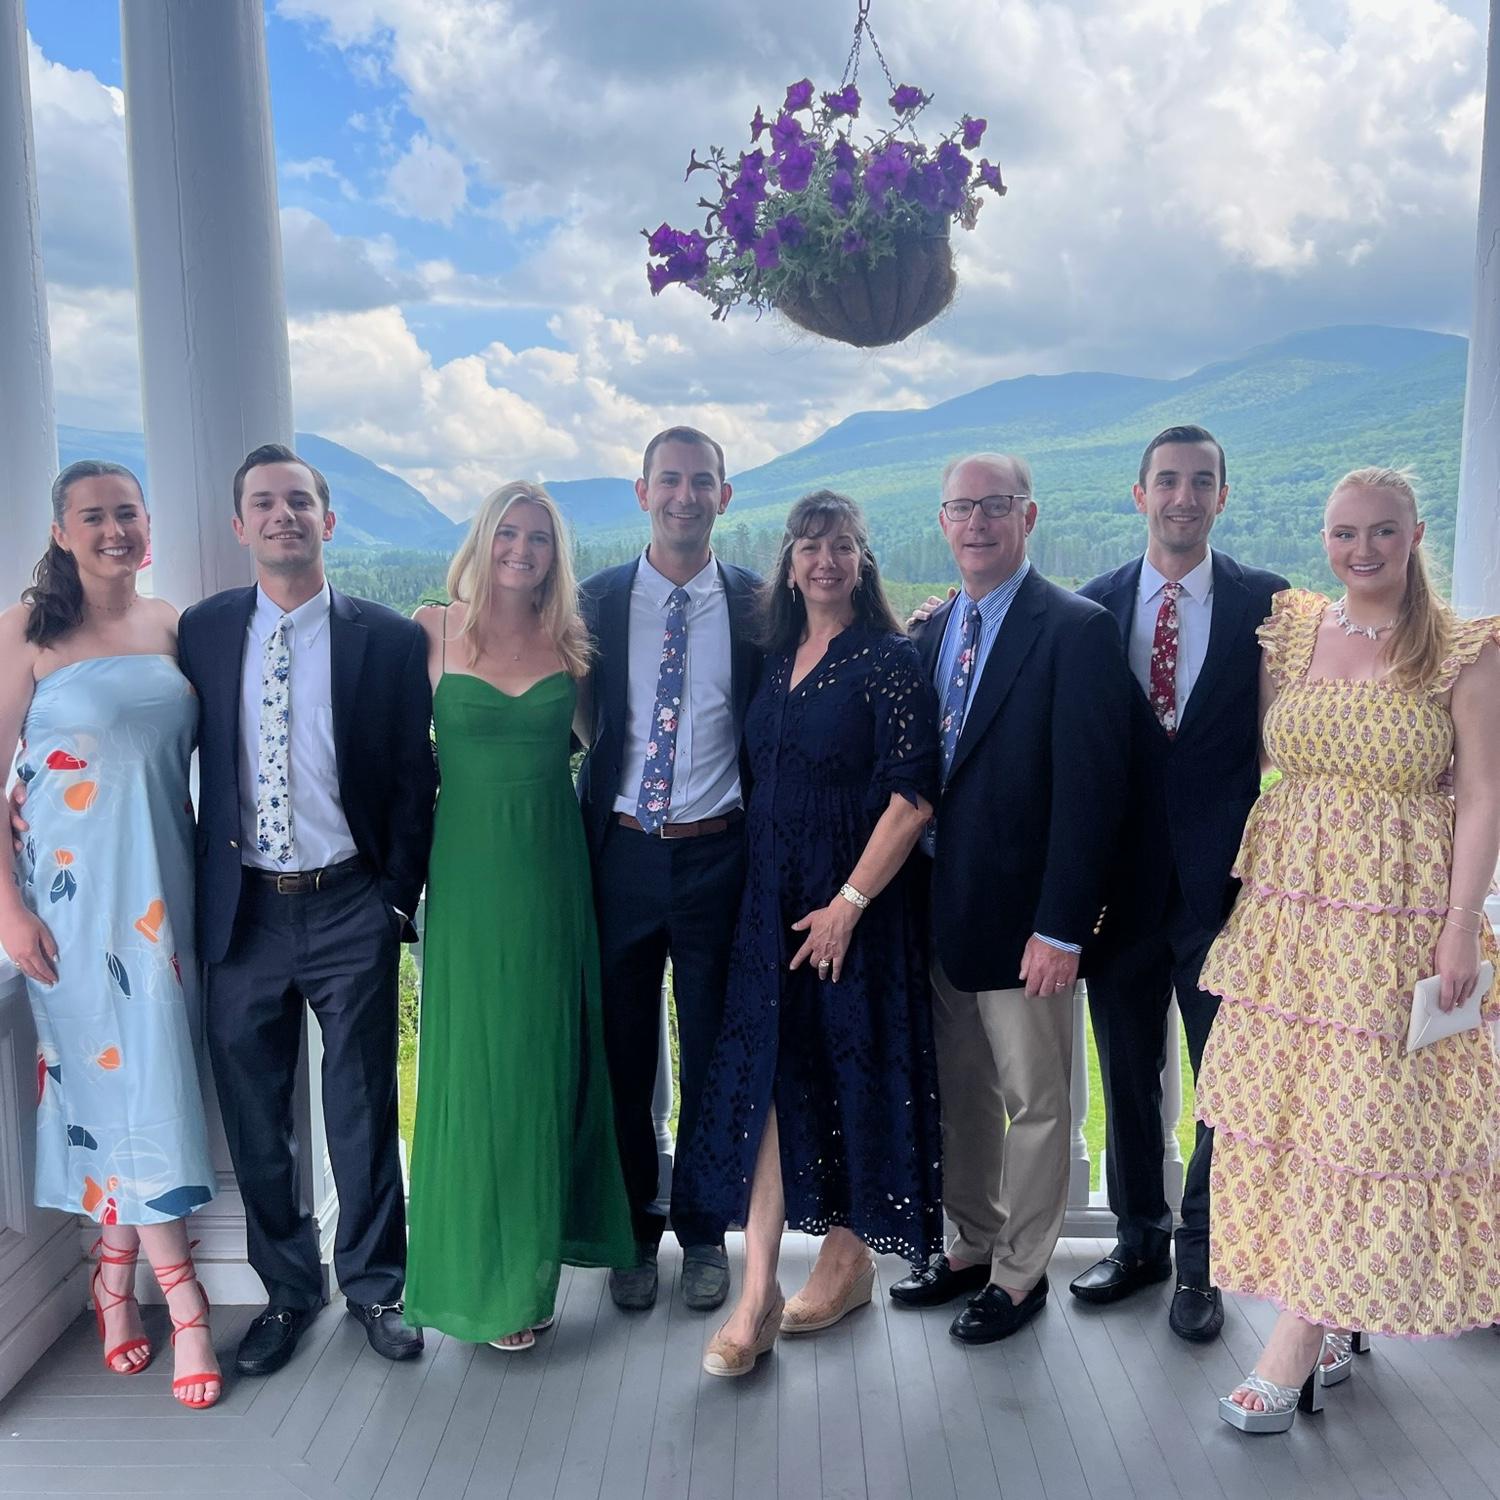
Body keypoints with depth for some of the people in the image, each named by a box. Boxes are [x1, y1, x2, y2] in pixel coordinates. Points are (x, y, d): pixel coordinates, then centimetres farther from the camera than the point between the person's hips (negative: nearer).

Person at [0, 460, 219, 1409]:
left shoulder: (171, 625, 7)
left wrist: (210, 883, 9)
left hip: (162, 884, 4)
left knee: (141, 1065, 9)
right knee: (124, 1076, 0)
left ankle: (117, 1274, 27)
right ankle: (182, 1296, 11)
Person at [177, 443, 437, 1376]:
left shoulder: (390, 639, -2)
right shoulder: (201, 632, 4)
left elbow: (414, 778, -1)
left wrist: (398, 898, -4)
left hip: (351, 911, -2)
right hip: (241, 909, 2)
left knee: (364, 1107, 10)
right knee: (255, 1115, 12)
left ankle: (374, 1285, 29)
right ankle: (287, 1290, 33)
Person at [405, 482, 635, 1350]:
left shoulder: (569, 641, 4)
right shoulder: (434, 630, -2)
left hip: (552, 869, 3)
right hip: (470, 867, -2)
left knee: (548, 1056, 11)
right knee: (475, 1061, 5)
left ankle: (536, 1254, 30)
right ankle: (485, 1273, 21)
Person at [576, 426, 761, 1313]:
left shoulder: (757, 604, 0)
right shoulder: (597, 601, 1)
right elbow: (572, 724, 5)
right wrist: (584, 844, -1)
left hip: (718, 853, 0)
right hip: (622, 852, 1)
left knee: (713, 1055, 11)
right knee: (624, 1052, 11)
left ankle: (704, 1230, 30)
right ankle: (635, 1230, 30)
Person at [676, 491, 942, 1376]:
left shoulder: (890, 661, -9)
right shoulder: (779, 661, 10)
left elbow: (914, 796, -15)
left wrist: (848, 903, -17)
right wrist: (774, 892, 9)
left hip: (857, 903, -5)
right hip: (772, 902, 6)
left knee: (852, 1076, 7)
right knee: (769, 1079, 2)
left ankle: (848, 1260, 28)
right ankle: (758, 1298, 8)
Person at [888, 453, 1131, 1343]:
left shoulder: (1077, 629, -12)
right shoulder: (932, 631, 10)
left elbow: (1090, 790, -16)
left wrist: (1061, 928, -19)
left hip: (1023, 918, -6)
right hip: (941, 911, 7)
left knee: (1035, 1103, 10)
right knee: (961, 1095, 19)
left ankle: (1020, 1273, 27)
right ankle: (972, 1246, 37)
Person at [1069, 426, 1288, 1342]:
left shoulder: (1268, 603, -1)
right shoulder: (1093, 606, 3)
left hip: (1225, 878, -1)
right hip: (1126, 879, 2)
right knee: (1128, 1070, 14)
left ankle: (1201, 1258, 27)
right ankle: (1140, 1237, 34)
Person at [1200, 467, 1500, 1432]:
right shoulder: (1288, 632, 7)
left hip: (1400, 912, -4)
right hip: (1287, 902, 4)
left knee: (1364, 1109, -1)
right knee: (1282, 1096, 6)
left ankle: (1300, 1333, 8)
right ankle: (1341, 1313, 23)